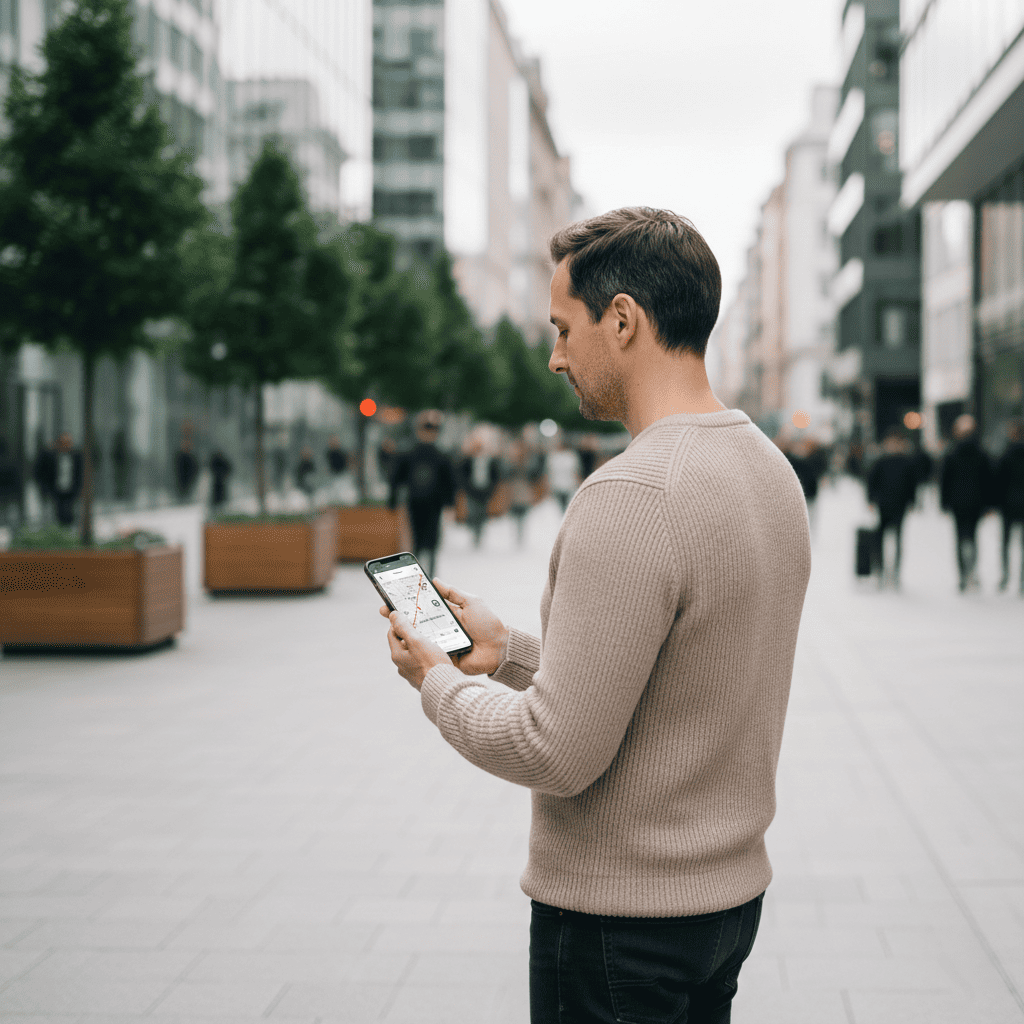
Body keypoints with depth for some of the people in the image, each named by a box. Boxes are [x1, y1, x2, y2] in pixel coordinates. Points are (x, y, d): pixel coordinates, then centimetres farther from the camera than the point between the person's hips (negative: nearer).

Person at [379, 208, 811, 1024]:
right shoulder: (773, 470, 6)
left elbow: (559, 752, -23)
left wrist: (439, 683, -6)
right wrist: (508, 650, 13)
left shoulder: (631, 497, -24)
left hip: (620, 919, -9)